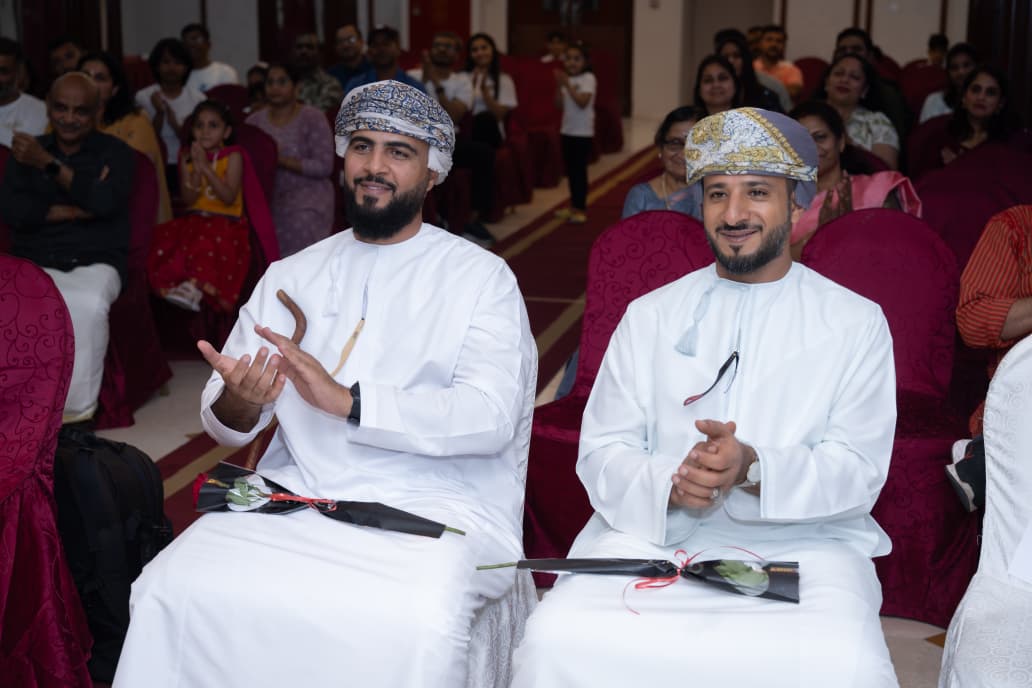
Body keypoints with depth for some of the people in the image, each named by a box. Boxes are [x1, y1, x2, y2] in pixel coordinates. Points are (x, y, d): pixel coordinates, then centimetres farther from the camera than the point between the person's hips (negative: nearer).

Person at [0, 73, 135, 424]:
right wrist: (78, 209, -8)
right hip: (34, 262, 2)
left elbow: (105, 202, -11)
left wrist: (49, 164, -13)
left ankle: (77, 411, -28)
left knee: (89, 305, -37)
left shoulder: (116, 153, 9)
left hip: (95, 262, -2)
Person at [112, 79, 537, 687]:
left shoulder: (481, 276, 2)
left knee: (414, 627, -32)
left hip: (431, 506, -3)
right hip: (296, 498, 4)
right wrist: (237, 405, -16)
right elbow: (224, 422, 9)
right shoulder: (290, 277, 14)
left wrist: (348, 401, -22)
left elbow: (491, 415, -12)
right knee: (174, 590, -20)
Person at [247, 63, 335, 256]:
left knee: (301, 223, -32)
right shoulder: (254, 121, 13)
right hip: (266, 196, 3)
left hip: (307, 191, -3)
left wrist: (281, 160, -14)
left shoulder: (313, 119, 0)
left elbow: (324, 166, -8)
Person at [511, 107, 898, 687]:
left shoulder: (858, 324, 9)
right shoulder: (649, 316, 14)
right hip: (652, 535, 2)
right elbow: (601, 453, 7)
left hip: (802, 544, -1)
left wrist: (753, 470, -21)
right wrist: (667, 483, -16)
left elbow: (859, 471, -1)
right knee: (557, 638, -26)